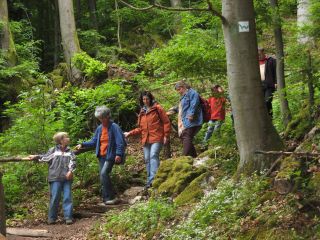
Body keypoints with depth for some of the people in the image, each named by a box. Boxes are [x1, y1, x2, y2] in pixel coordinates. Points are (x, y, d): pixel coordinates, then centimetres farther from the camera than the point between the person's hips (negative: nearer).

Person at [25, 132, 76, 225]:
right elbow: (45, 157, 4)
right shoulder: (53, 150, 9)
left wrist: (70, 171, -16)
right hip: (55, 178, -2)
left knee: (67, 197, -2)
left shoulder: (70, 152, 13)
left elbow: (72, 162, 1)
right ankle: (52, 218, 7)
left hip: (67, 178, 2)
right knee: (54, 198, -2)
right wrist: (36, 157, -9)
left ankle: (68, 217, 1)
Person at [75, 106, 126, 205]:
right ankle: (107, 198, 14)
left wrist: (118, 154, -25)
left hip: (110, 156, -7)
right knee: (103, 176, 7)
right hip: (101, 156, 7)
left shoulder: (114, 127, -9)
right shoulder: (99, 128, 11)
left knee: (104, 173, -21)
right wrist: (82, 145, 4)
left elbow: (120, 142, -14)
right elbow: (94, 141, 17)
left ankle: (110, 197, -15)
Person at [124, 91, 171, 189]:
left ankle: (153, 179, -28)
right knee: (147, 159, 5)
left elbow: (166, 122, -1)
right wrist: (130, 133, 10)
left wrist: (166, 136, -8)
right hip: (146, 139, 6)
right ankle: (149, 181, 10)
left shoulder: (157, 108, 1)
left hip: (156, 138, -6)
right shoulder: (142, 112, 18)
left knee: (153, 155, -21)